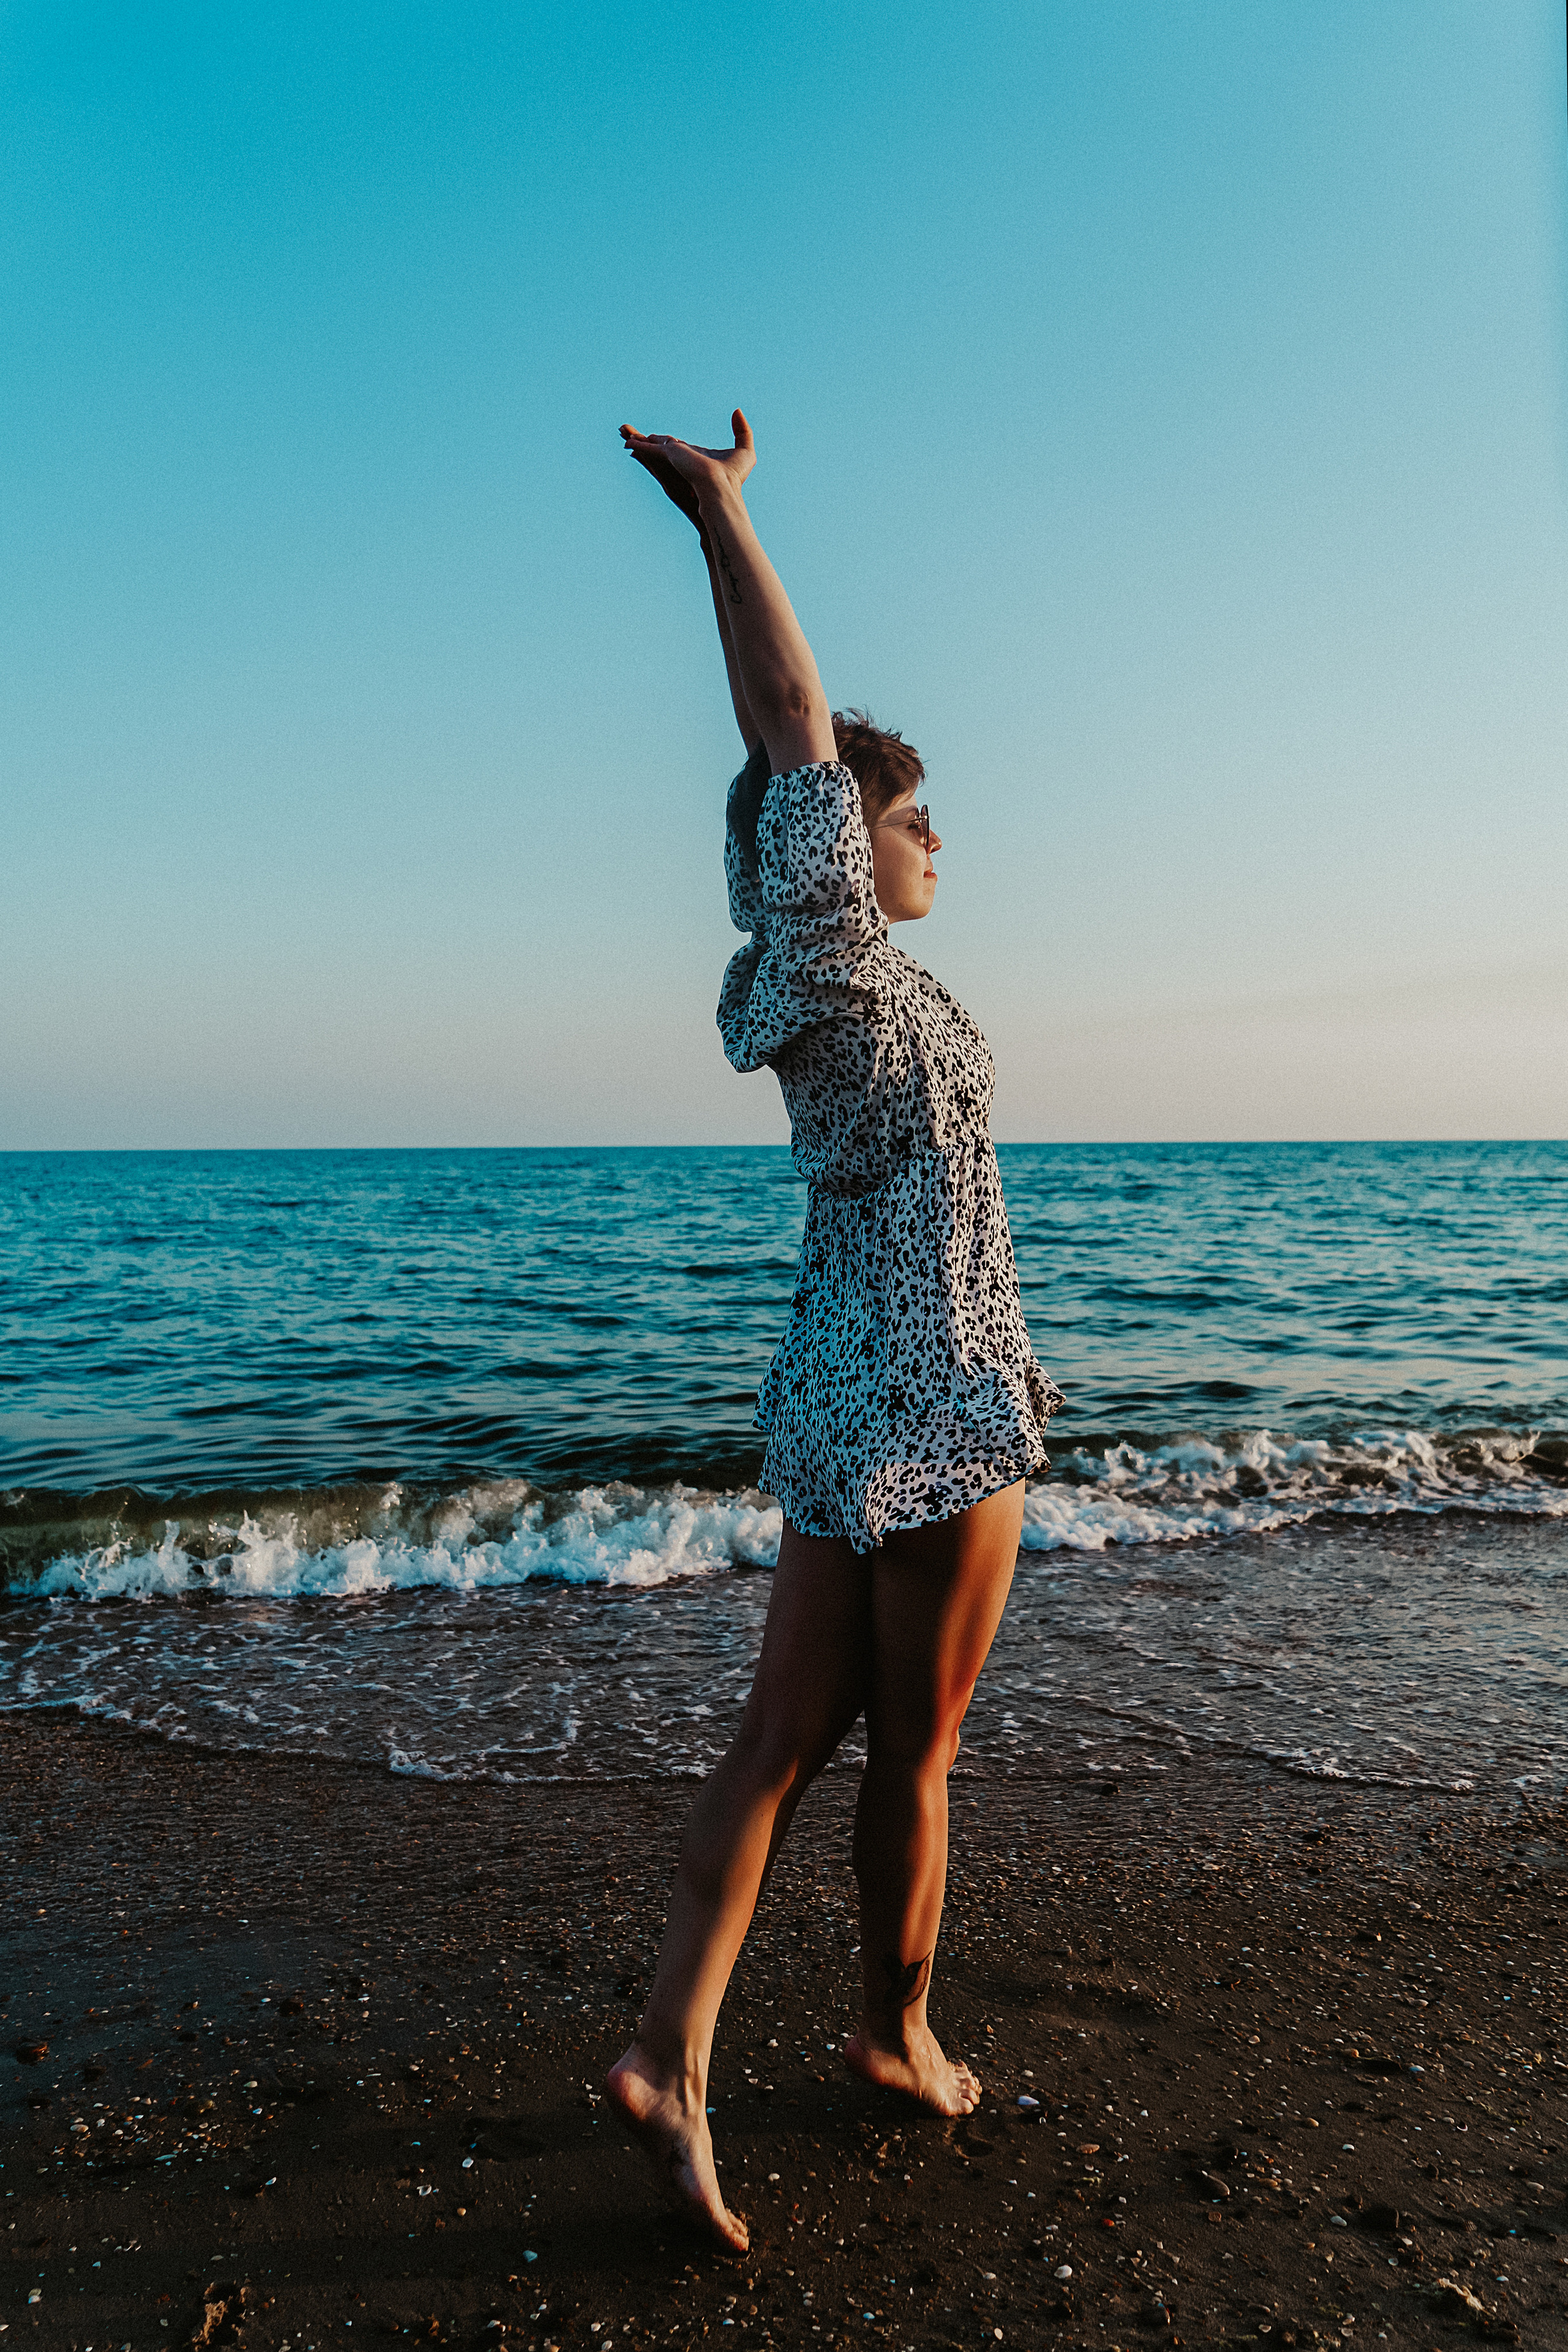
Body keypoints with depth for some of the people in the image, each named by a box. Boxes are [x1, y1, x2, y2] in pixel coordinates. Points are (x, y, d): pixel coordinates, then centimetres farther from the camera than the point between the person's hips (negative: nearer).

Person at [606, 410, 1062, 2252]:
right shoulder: (842, 961, -16)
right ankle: (897, 2031, 32)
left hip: (848, 1393, 9)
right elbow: (801, 733, -19)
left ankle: (671, 2055, 14)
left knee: (785, 1740, 11)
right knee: (914, 1750, 10)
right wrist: (721, 513, -15)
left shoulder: (822, 986, 11)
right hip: (931, 1404, -9)